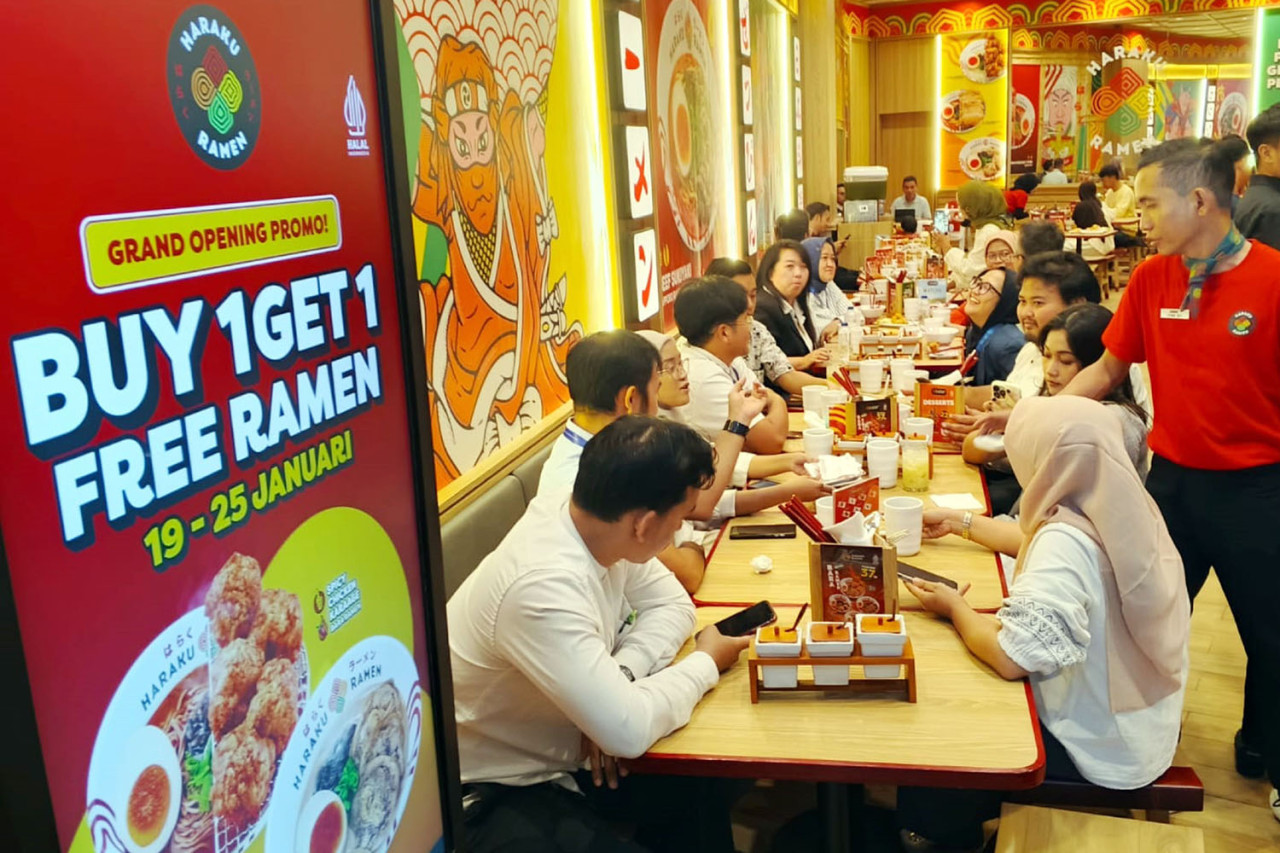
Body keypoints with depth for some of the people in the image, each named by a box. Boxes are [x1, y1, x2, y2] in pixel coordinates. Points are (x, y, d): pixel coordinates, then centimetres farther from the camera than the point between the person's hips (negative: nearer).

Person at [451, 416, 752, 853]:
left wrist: (617, 681, -17)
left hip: (556, 752, 8)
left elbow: (672, 604, 2)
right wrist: (706, 663, -15)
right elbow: (628, 730, -33)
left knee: (703, 793, -1)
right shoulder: (542, 588, -36)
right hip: (497, 793, -8)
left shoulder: (593, 524, -11)